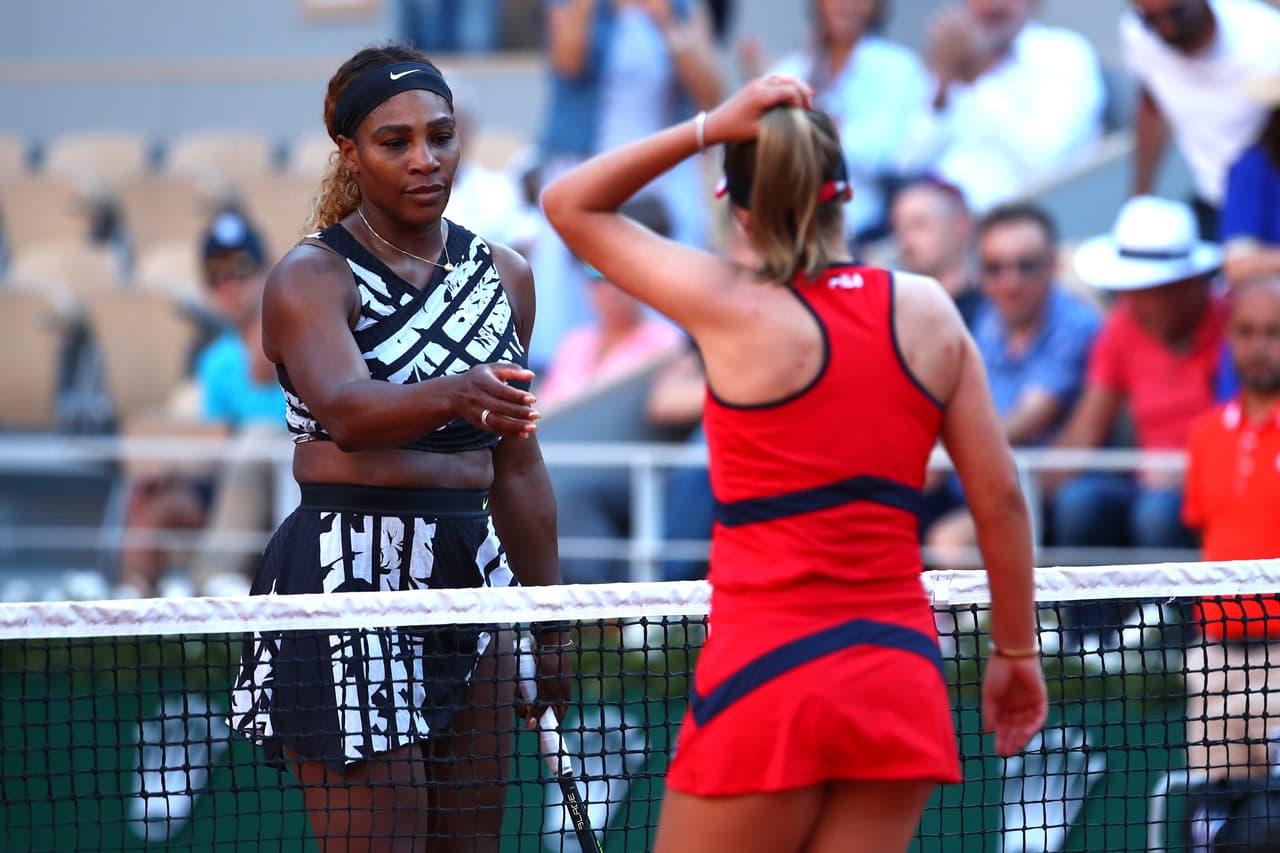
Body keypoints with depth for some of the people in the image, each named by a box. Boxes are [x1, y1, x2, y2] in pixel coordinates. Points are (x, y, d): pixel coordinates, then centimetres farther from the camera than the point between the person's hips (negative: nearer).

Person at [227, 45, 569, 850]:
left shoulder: (505, 275, 12)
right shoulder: (312, 277, -7)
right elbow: (345, 408, -28)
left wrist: (551, 624, 19)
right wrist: (450, 397, -48)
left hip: (472, 576, 6)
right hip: (348, 575, -6)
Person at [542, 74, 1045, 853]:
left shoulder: (735, 309, -7)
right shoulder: (928, 310, 5)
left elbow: (571, 205, 5)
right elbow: (1000, 499, 7)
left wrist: (710, 127, -1)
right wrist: (1017, 651, 17)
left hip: (767, 673, -5)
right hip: (900, 677, 5)